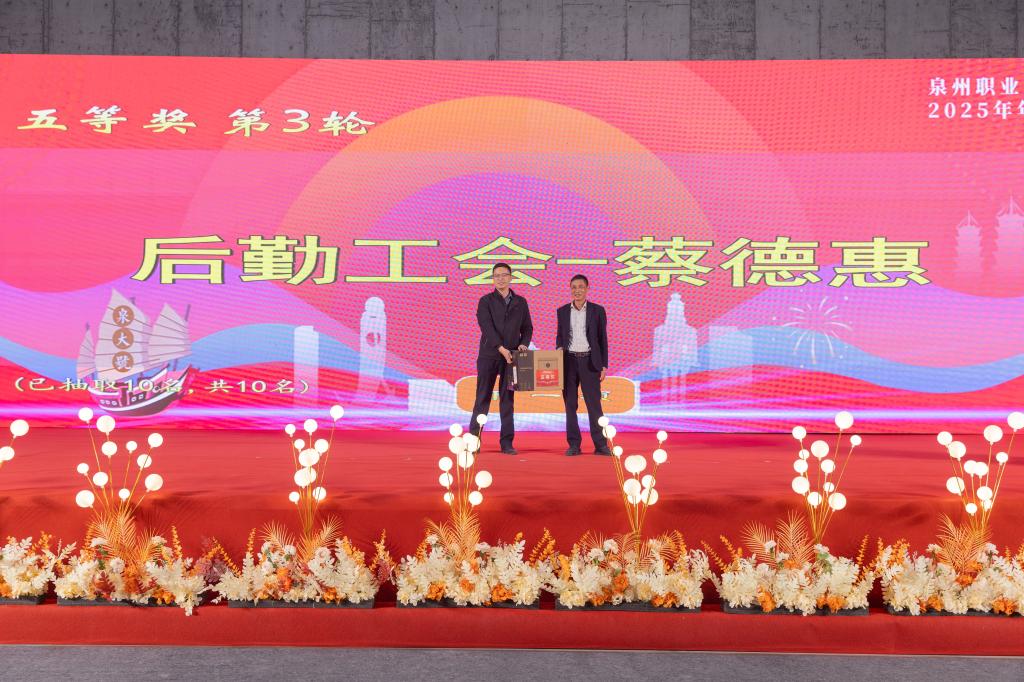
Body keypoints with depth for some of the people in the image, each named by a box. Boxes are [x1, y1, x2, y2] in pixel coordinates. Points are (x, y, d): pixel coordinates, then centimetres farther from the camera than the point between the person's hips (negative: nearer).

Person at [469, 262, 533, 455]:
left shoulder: (520, 302, 10)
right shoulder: (485, 301, 1)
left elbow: (527, 328, 11)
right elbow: (487, 327, -11)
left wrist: (523, 344, -8)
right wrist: (501, 348, -21)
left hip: (511, 357, 2)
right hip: (489, 355, -2)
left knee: (507, 400, 3)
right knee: (483, 399, 1)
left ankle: (507, 442, 5)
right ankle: (473, 439, 7)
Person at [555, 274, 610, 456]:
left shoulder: (597, 310, 3)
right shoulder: (562, 311, 9)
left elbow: (602, 339, 3)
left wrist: (604, 365, -2)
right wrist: (559, 348, -7)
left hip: (589, 361, -2)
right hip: (569, 361, 2)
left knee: (594, 404, -4)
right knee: (570, 404, 3)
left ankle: (600, 444, 2)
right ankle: (574, 444, 8)